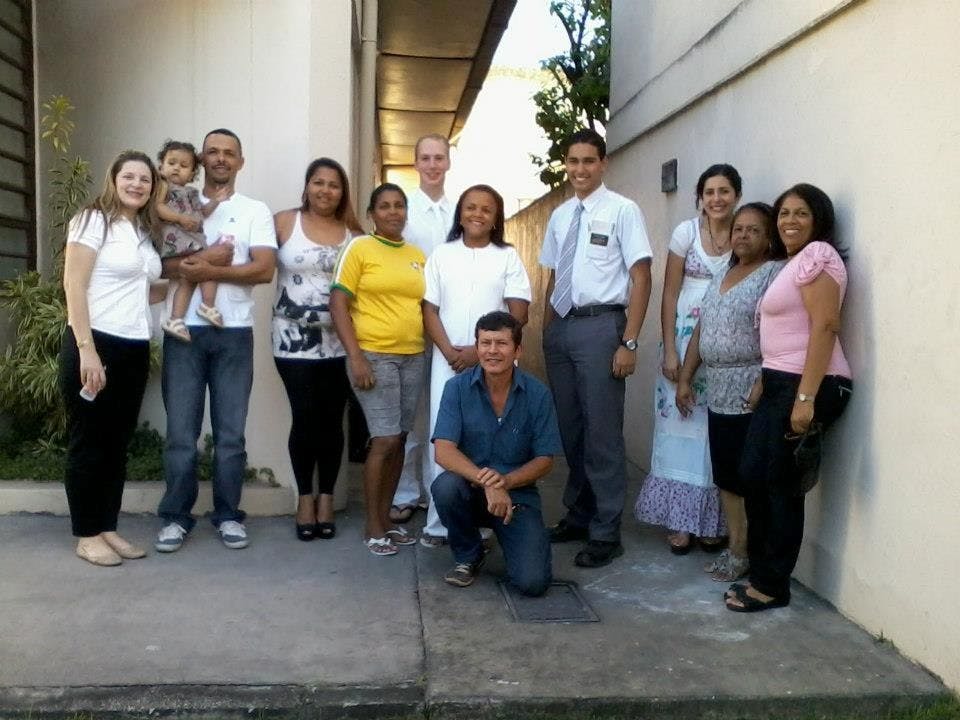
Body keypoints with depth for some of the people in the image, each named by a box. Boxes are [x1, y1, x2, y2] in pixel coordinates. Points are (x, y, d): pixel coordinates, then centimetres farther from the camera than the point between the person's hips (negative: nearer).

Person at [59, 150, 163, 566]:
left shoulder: (147, 232, 15)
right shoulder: (93, 221, -6)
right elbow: (73, 287, -13)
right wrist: (87, 350, -20)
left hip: (134, 349, 7)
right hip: (94, 344, -7)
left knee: (118, 442, 12)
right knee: (87, 441, 2)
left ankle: (107, 528, 22)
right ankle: (86, 534, 13)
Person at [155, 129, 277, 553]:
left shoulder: (255, 211, 8)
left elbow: (265, 269, -6)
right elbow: (160, 261, 0)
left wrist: (207, 272, -14)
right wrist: (203, 258, -15)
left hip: (233, 332, 0)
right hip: (184, 330, 1)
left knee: (231, 430, 5)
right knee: (181, 430, 3)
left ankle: (228, 515, 16)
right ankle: (176, 516, 14)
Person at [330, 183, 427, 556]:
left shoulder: (417, 255, 13)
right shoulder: (359, 248, -2)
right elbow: (338, 305, -7)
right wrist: (356, 357, -14)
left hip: (413, 357, 5)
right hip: (374, 356, -5)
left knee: (399, 440, 9)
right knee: (385, 440, -7)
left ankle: (386, 518, 21)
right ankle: (372, 527, 7)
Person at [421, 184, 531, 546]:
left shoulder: (508, 257, 4)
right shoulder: (441, 254, 9)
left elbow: (519, 314, -2)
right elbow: (429, 310, 4)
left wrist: (480, 351, -11)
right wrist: (450, 352, -10)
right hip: (447, 361, 1)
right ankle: (438, 522, 10)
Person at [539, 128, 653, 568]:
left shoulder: (622, 210, -4)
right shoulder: (559, 216, 14)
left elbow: (640, 279, -8)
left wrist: (629, 341, -15)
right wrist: (546, 333, 14)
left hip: (599, 326, -6)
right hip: (561, 326, 6)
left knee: (602, 431, -2)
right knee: (569, 428, 13)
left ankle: (606, 533, 9)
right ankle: (578, 515, 28)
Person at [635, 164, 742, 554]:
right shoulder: (687, 232, 0)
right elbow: (669, 294, -1)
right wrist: (669, 351, -9)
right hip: (686, 338, 0)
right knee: (680, 426, 2)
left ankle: (712, 521, 16)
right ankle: (679, 520, 11)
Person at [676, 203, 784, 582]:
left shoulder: (777, 273, -7)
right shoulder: (722, 274, 18)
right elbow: (701, 329, 19)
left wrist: (763, 387, -24)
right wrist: (685, 378, 15)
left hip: (751, 393, -7)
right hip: (718, 393, 8)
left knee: (747, 475, -1)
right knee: (725, 474, 10)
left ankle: (745, 552, 10)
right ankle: (735, 546, 21)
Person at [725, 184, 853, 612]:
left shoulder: (817, 254, -9)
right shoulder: (793, 261, 20)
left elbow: (825, 327, -19)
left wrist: (806, 398, -24)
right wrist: (765, 382, 13)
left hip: (808, 386, -9)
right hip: (779, 384, 9)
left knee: (782, 485, -3)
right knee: (752, 476, 8)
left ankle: (772, 585, 11)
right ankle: (762, 573, 21)